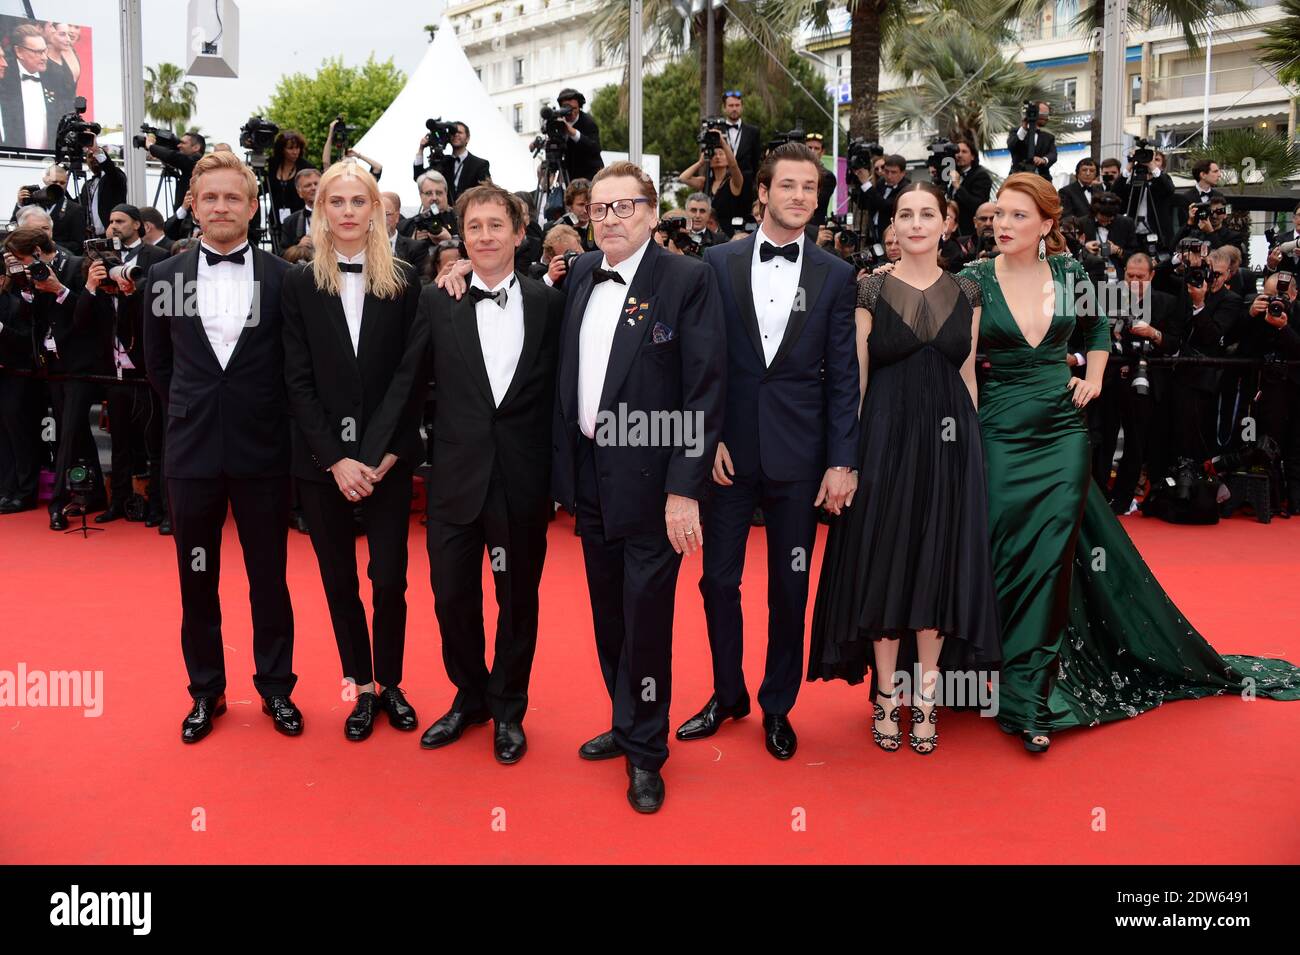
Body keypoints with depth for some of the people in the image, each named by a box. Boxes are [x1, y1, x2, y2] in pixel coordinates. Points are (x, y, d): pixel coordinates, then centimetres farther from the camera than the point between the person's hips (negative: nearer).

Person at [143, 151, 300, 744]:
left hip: (262, 451, -2)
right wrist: (190, 412, 11)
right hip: (191, 450, 2)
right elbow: (157, 365, 14)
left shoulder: (284, 279, -3)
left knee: (269, 577, 9)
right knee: (197, 579, 11)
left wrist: (269, 420, 5)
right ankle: (206, 691, 26)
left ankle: (275, 687, 24)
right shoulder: (164, 278, 3)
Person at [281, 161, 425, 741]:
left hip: (388, 458, -1)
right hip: (322, 459, 1)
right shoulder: (300, 283, 3)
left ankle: (391, 684, 21)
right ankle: (362, 688, 23)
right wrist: (335, 458, -11)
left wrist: (381, 454, -12)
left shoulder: (405, 283, 1)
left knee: (390, 579, 0)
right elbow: (299, 380, -2)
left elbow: (411, 373, -4)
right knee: (339, 580, 8)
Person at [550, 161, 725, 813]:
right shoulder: (580, 274, 8)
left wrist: (685, 489, -17)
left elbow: (705, 390, -13)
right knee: (609, 615, 16)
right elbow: (564, 371, 15)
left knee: (646, 617, 3)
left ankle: (644, 752, 20)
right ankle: (628, 726, 34)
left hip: (651, 479, -6)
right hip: (588, 476, 6)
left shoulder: (687, 279, -10)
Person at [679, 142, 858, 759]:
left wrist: (842, 461, -5)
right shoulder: (719, 263, 3)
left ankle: (778, 705, 27)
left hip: (798, 453, 0)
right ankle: (727, 695, 29)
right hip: (729, 448, 1)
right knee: (719, 580, 9)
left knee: (790, 588, 9)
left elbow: (842, 376, 0)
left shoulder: (835, 275, 2)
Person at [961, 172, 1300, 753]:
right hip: (1000, 432, -2)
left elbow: (1099, 325, 22)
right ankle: (1026, 700, 14)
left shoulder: (1068, 272, 3)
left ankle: (1026, 696, 8)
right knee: (1009, 563, 0)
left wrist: (1093, 378, 9)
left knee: (1050, 561, 0)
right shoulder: (975, 280, -5)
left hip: (1061, 429, 2)